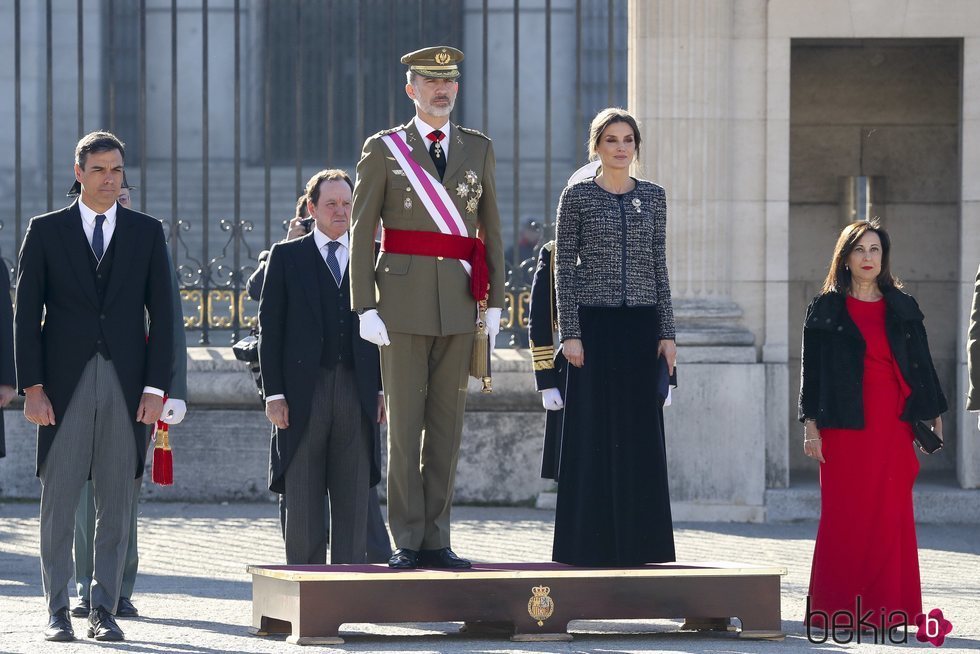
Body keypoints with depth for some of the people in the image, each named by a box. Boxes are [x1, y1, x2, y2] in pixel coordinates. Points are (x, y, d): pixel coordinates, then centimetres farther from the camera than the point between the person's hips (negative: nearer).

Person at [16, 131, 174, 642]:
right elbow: (26, 315, 3)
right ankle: (58, 613, 5)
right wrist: (32, 386, -7)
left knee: (116, 506, 2)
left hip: (126, 387, 1)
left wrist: (156, 387, -2)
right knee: (58, 504, -1)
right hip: (64, 386, -1)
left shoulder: (146, 232, 9)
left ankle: (103, 611, 8)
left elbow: (162, 314, 7)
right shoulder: (45, 231, 5)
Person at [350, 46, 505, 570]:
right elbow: (361, 232, -1)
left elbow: (490, 229, 12)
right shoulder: (383, 149, 2)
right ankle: (407, 541, 1)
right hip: (403, 303, -3)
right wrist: (365, 307, -9)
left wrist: (495, 302, 5)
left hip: (459, 304, 3)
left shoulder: (478, 148, 11)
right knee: (404, 424, -2)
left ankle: (435, 539, 8)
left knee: (446, 423, 4)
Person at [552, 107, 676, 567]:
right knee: (593, 434, -3)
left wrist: (667, 333, 5)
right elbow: (564, 267, -2)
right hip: (594, 323, -3)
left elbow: (659, 267, 11)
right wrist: (569, 333, -9)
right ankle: (590, 542, 2)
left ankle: (637, 542, 10)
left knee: (641, 434, 4)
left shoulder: (652, 197, 10)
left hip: (641, 326, 3)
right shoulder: (577, 196, 0)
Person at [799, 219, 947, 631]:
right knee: (845, 513, -5)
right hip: (846, 422, -2)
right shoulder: (826, 309, 6)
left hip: (893, 421, 2)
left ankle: (887, 606, 2)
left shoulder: (902, 308, 13)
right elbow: (812, 369, 3)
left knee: (892, 513, -2)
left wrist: (933, 416, 10)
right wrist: (811, 424, -4)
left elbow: (921, 363, 15)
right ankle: (840, 608, -1)